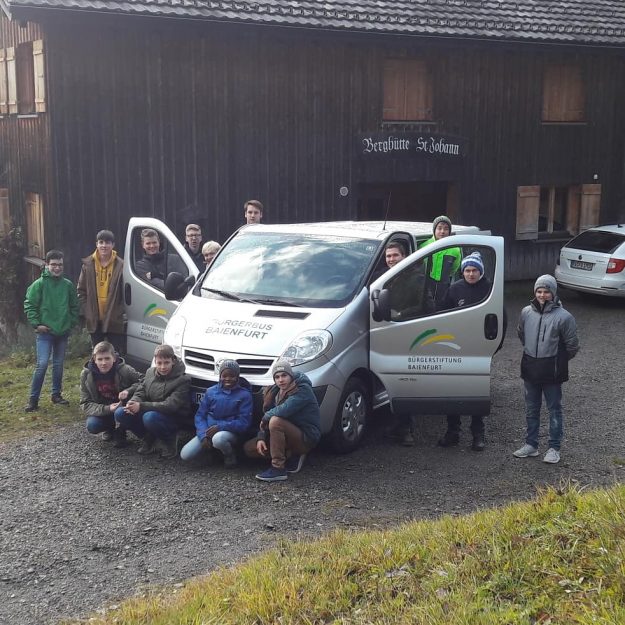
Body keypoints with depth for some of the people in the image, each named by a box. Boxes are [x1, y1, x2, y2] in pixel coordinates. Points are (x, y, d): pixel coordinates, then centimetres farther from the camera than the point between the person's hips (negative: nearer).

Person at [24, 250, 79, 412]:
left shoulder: (68, 285, 4)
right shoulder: (39, 284, -6)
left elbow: (74, 306, 12)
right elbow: (29, 305, -5)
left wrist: (72, 323, 3)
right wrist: (36, 324, -10)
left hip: (63, 332, 4)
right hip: (45, 332, -4)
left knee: (59, 365, 12)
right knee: (42, 364, -10)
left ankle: (56, 394, 25)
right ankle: (33, 399, -3)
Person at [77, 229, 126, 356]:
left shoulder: (120, 265, -5)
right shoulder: (88, 264, 2)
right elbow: (81, 290, 6)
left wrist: (121, 312, -9)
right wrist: (85, 312, 0)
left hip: (114, 320, -3)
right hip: (94, 320, 3)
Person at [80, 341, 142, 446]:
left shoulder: (125, 370, -21)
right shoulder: (86, 375, -16)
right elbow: (85, 404, -14)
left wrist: (129, 391, -30)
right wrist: (107, 409, -31)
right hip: (102, 411, 2)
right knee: (92, 426, -27)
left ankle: (120, 432, 0)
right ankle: (110, 428, 11)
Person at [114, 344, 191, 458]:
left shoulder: (182, 380, -17)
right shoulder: (150, 372, 4)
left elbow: (171, 405, -25)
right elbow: (140, 392, 5)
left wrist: (141, 406, -29)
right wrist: (133, 402, -21)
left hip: (173, 418, -6)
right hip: (151, 411, 6)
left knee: (150, 417, -37)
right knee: (120, 413, -14)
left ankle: (170, 440, -7)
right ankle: (149, 439, 4)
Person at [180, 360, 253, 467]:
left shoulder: (244, 395, -5)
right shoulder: (211, 392, 5)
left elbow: (244, 423, -10)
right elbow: (200, 415, 4)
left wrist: (220, 427, -21)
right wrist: (203, 436, -13)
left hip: (230, 432, -3)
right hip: (207, 430, 4)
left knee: (218, 438, -39)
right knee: (185, 455, -15)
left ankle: (230, 455, -5)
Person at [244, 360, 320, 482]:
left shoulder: (303, 390, -17)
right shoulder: (275, 392, 7)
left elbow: (284, 410, -32)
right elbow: (265, 420, 8)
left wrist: (265, 417, -15)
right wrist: (260, 438, -10)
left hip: (306, 438, -9)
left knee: (276, 421, -32)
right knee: (249, 448, 3)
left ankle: (278, 469, -28)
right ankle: (292, 457, 5)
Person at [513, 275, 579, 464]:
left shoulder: (563, 316, -13)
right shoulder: (526, 312, -1)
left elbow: (572, 345, -4)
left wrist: (558, 361, 5)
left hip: (552, 371, -4)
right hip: (530, 370, 5)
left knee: (554, 409, 6)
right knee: (531, 409, 14)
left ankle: (554, 447, 15)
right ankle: (531, 444, 26)